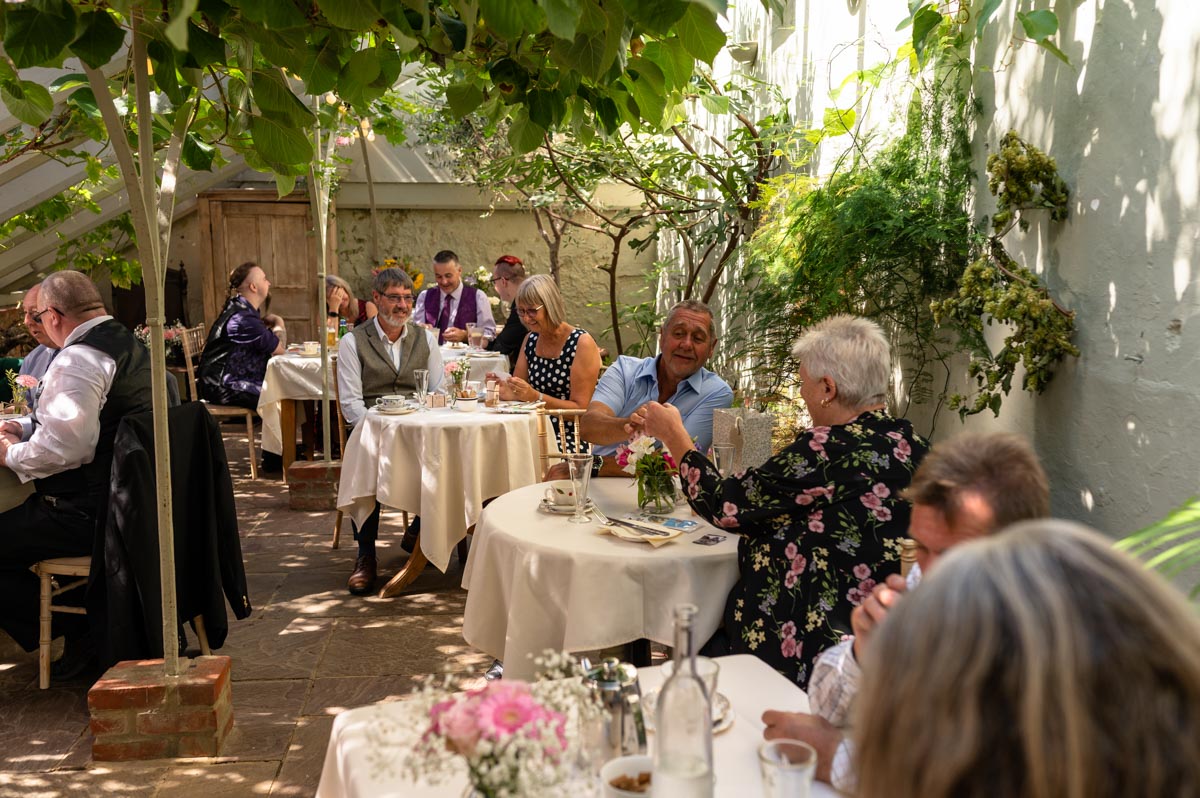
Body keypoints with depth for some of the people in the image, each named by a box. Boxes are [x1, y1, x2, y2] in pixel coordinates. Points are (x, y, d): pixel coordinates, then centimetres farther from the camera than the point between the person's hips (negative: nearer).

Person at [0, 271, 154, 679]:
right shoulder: (127, 344, 13)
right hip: (126, 498, 10)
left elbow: (63, 448, -27)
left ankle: (78, 634, 2)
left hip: (88, 514, -10)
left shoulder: (77, 361, -19)